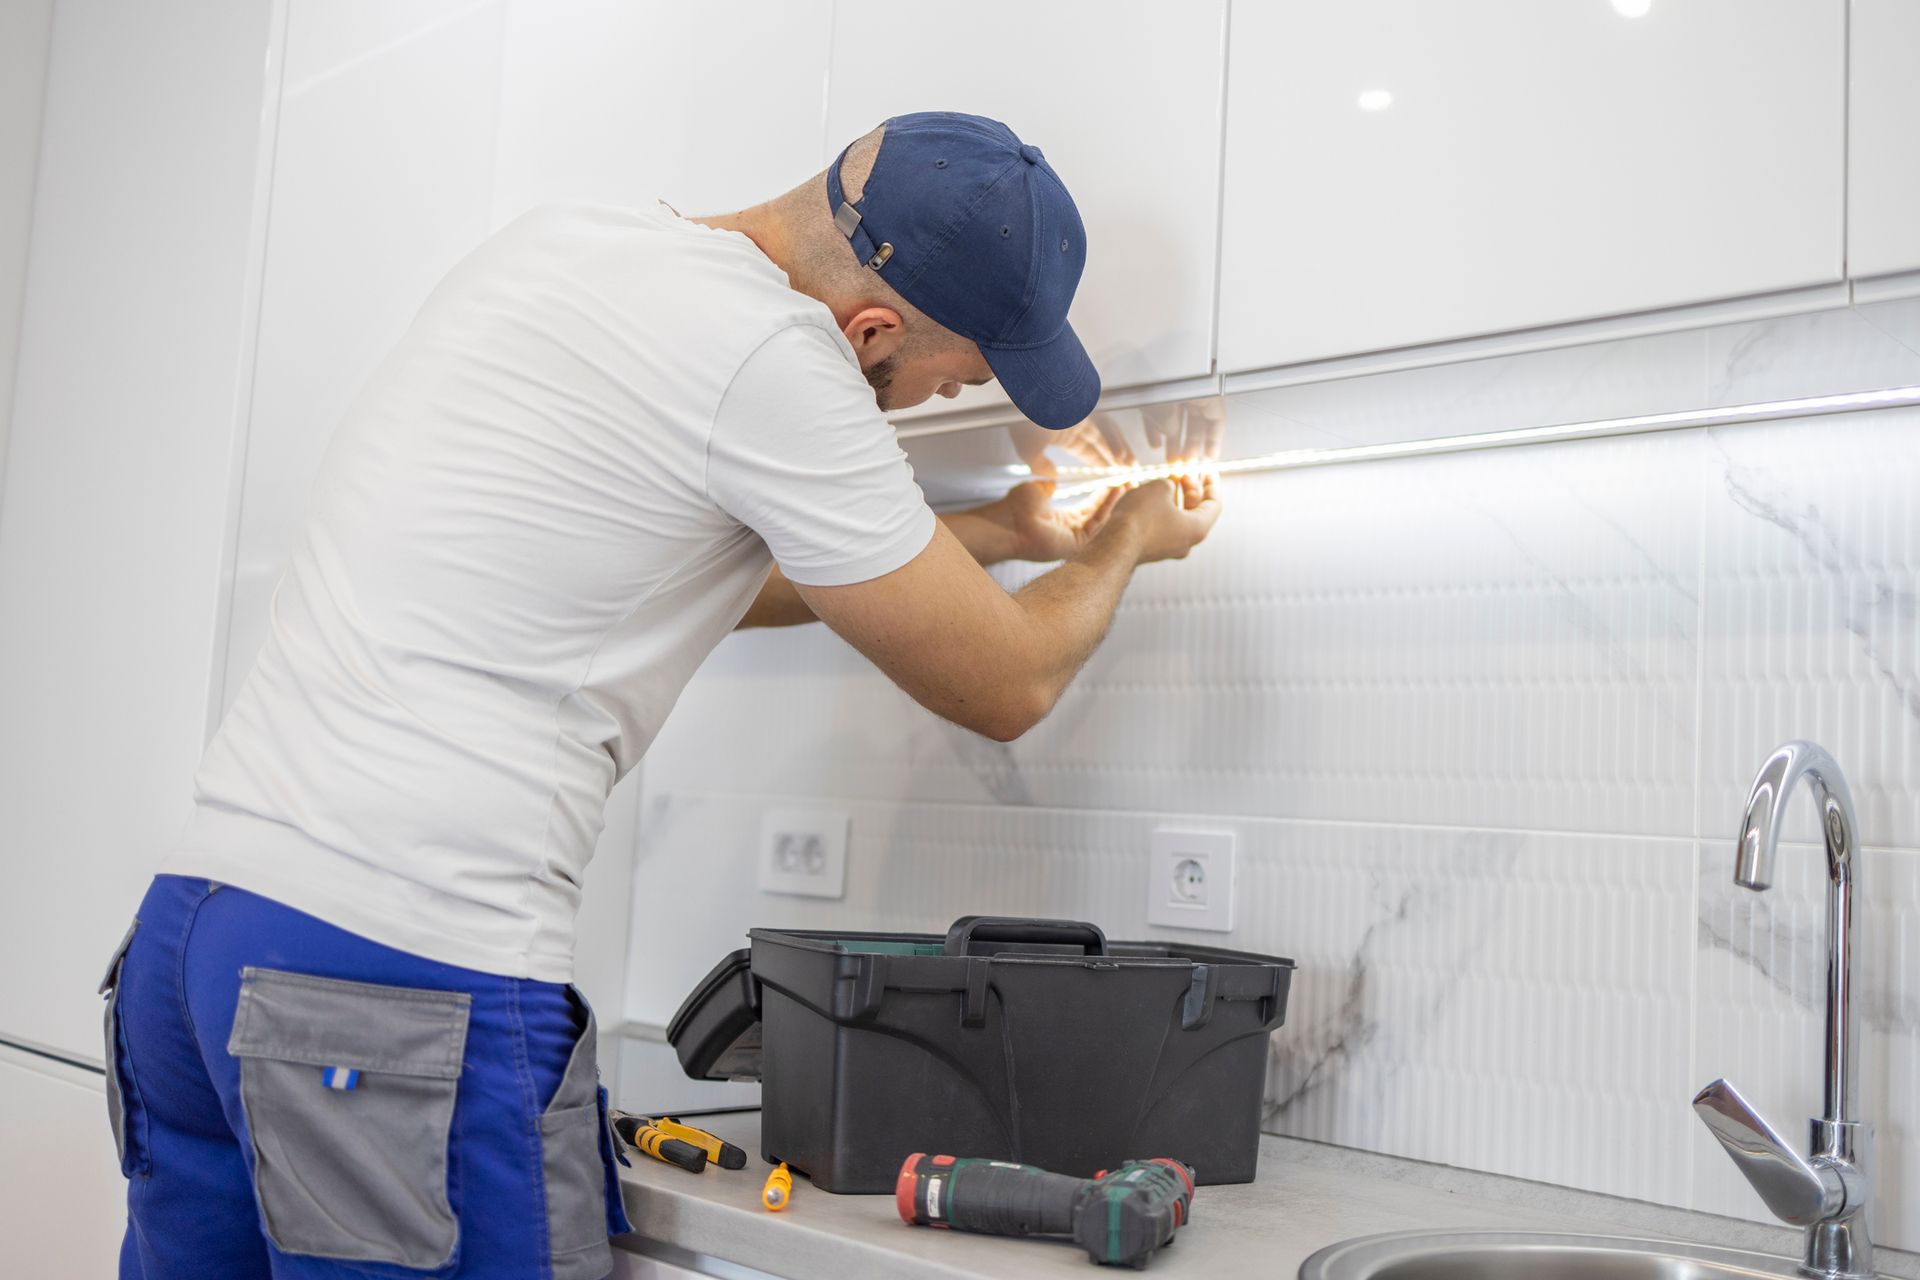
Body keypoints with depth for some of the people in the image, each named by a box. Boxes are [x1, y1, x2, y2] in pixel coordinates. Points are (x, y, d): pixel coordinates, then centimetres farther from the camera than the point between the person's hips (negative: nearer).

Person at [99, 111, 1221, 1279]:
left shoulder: (556, 246, 13)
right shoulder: (768, 349, -14)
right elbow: (1004, 687, -3)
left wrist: (995, 532, 29)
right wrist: (1127, 545, 17)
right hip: (409, 979, -9)